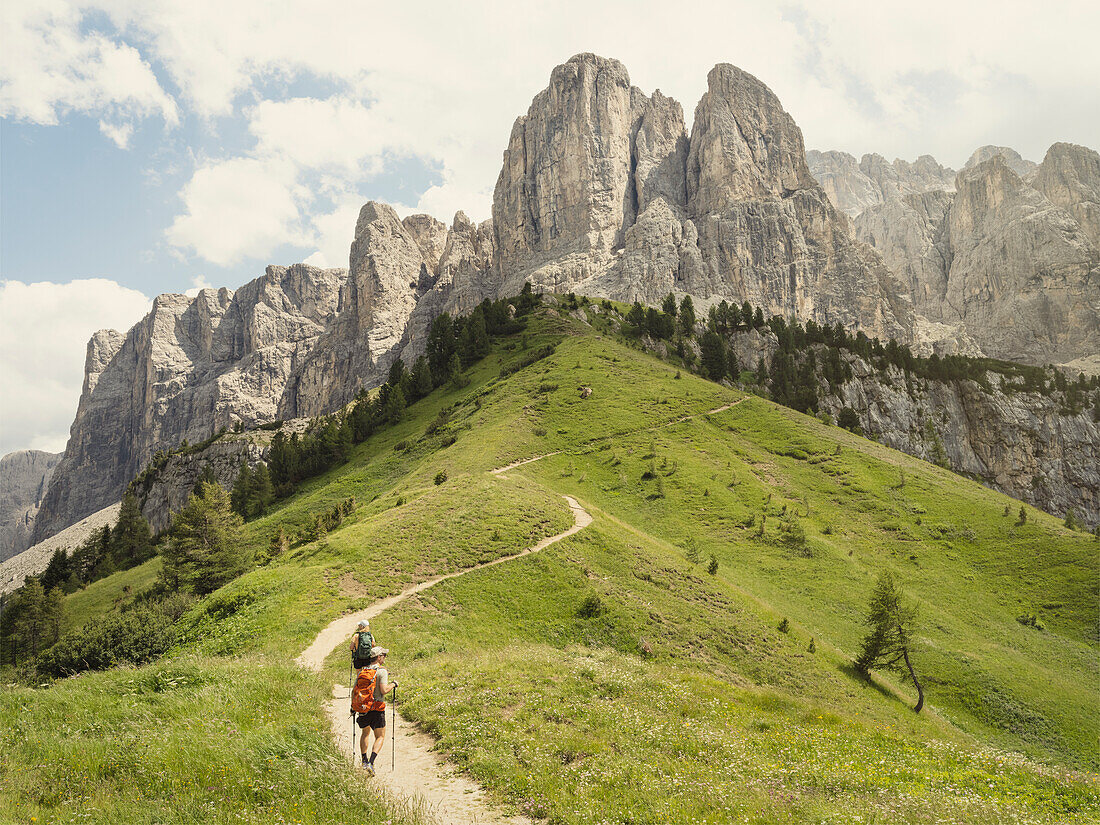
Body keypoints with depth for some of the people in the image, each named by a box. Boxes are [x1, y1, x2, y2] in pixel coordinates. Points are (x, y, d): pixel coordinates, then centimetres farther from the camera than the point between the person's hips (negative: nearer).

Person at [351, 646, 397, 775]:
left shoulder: (362, 671, 8)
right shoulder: (382, 671, -10)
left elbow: (354, 691, 10)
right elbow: (384, 690, -20)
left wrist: (353, 707, 24)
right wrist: (393, 684, -2)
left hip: (362, 710, 5)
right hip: (377, 710, -5)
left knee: (365, 733, 28)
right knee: (380, 737, 5)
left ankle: (364, 760, 27)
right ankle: (370, 763, -14)